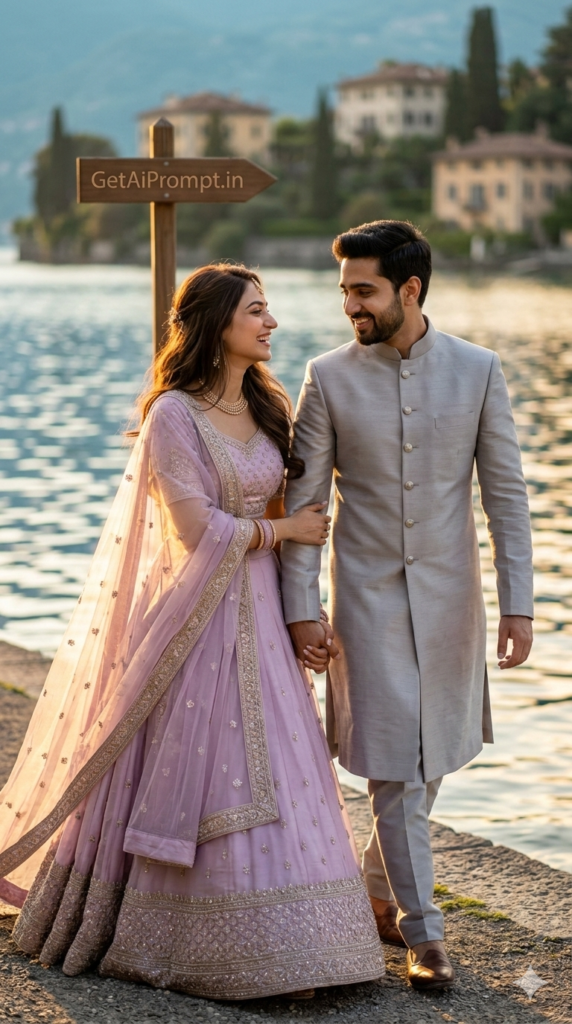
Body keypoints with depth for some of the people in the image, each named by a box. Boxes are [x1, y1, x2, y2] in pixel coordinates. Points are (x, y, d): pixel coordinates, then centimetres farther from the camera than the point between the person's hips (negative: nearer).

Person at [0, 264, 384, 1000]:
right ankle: (123, 931, 14)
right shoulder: (173, 415, -12)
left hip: (258, 615, 7)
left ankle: (274, 944, 15)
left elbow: (289, 512, 12)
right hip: (194, 616, -7)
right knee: (181, 771, -1)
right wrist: (283, 529, -6)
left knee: (269, 775, 7)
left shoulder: (265, 408, 10)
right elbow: (198, 529, -17)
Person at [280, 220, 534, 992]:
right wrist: (300, 607, -6)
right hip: (368, 596, -2)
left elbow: (505, 491, -1)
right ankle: (422, 934, 7)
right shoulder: (330, 378, -5)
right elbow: (303, 500, -2)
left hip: (449, 595, 2)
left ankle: (377, 892, 33)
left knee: (429, 761, 12)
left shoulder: (477, 371, -3)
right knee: (395, 769, -2)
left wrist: (519, 602, -6)